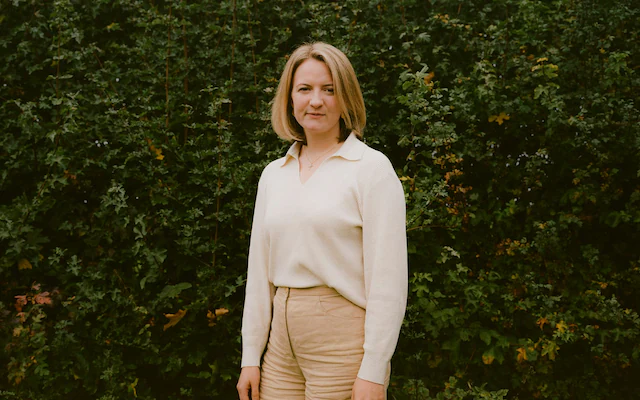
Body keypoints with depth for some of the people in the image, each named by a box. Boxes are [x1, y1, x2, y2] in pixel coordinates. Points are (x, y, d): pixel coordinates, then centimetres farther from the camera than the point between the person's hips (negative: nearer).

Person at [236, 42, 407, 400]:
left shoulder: (371, 167, -7)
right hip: (283, 343, 5)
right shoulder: (273, 174, 10)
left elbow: (387, 279, -11)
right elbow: (260, 271, 12)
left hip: (343, 342, -5)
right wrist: (251, 357, 9)